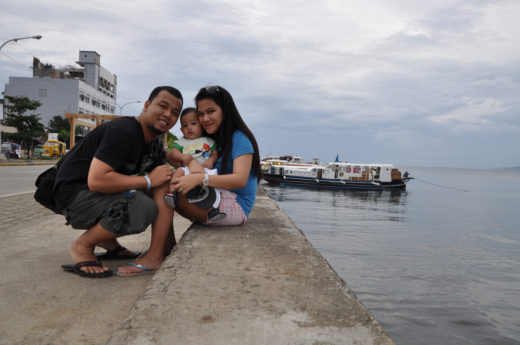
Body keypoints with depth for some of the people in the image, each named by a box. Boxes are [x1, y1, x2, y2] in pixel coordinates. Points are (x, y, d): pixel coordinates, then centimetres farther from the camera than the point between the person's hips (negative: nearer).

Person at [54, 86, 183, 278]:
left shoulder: (154, 146, 8)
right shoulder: (123, 131, -20)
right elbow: (96, 180, -30)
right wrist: (148, 180, -23)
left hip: (104, 194, 9)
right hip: (75, 194, -9)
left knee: (165, 184, 5)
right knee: (144, 208, -29)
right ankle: (83, 245, -8)